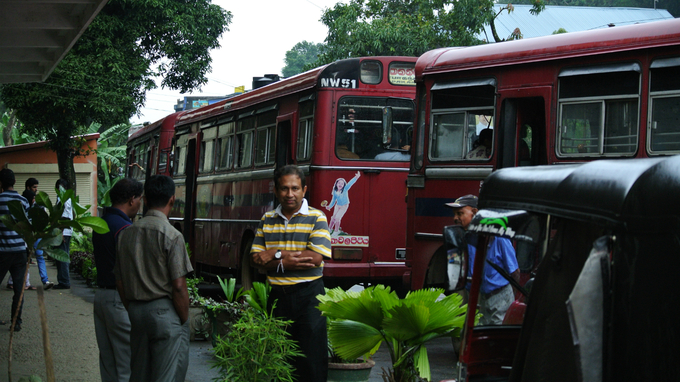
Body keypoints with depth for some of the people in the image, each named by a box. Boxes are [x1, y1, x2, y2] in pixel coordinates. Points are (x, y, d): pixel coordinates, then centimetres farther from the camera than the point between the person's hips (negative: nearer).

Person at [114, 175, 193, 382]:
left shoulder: (126, 233, 6)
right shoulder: (171, 236, -13)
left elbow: (120, 282, 11)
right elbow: (179, 286, -15)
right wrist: (184, 321, -4)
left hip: (136, 312, 6)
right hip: (165, 311, -6)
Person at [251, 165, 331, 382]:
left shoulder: (316, 218, -4)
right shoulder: (267, 220, 10)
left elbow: (316, 258, -15)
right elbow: (257, 259, 3)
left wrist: (277, 255, -11)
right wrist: (283, 264, -14)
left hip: (308, 295, -4)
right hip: (277, 294, 4)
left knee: (311, 359, -4)